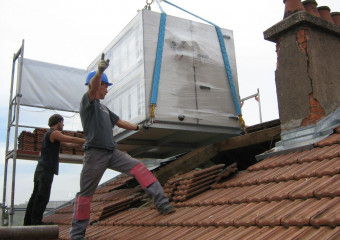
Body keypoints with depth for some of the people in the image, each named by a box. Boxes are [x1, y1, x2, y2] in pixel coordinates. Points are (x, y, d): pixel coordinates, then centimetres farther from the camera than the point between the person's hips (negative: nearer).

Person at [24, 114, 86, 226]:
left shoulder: (49, 134, 25)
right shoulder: (54, 133, -6)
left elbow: (68, 144, 25)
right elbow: (72, 139, -10)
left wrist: (83, 142, 21)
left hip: (41, 170, 10)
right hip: (46, 170, -10)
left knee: (36, 195, 9)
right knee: (42, 196, -9)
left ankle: (28, 221, 11)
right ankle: (36, 221, -9)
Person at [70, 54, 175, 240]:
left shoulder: (104, 108, 24)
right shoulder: (87, 101, -1)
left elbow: (119, 122, 35)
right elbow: (93, 86, -23)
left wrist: (137, 127, 38)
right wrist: (99, 71, -43)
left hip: (112, 153, 7)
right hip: (95, 153, -7)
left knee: (138, 168, -7)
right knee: (85, 193, 0)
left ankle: (161, 203, -10)